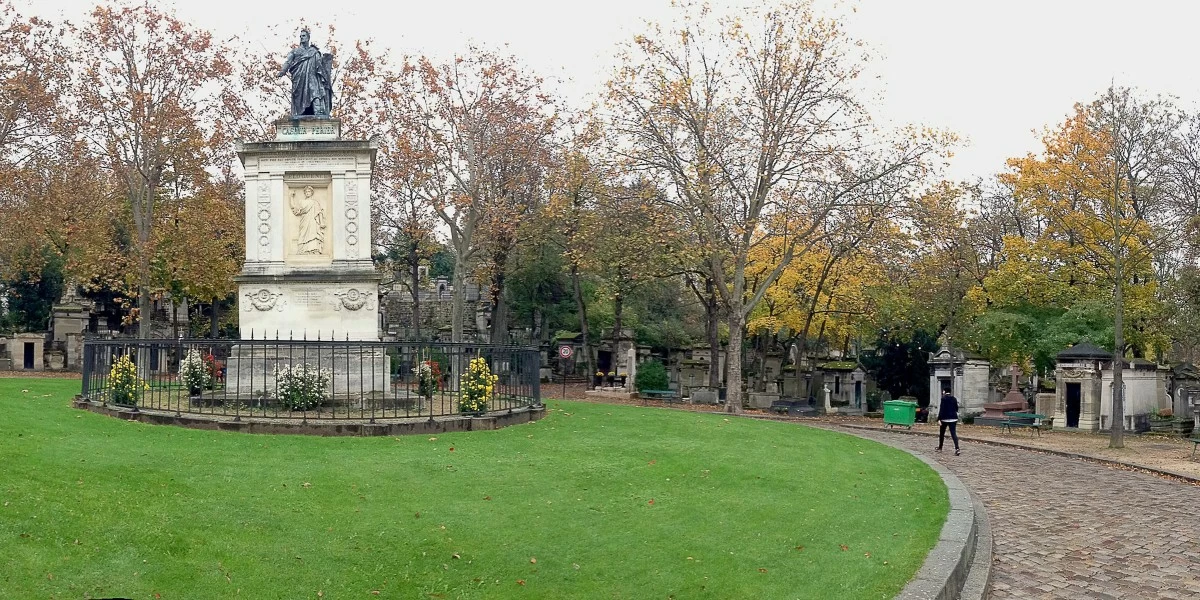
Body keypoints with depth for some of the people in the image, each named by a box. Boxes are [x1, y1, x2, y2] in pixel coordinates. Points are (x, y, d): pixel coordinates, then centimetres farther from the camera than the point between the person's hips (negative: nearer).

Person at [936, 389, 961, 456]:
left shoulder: (944, 398, -10)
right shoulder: (954, 399, 7)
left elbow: (941, 409, -15)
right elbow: (956, 409, 16)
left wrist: (939, 419, -16)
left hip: (945, 418, -4)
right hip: (953, 418, 4)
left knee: (941, 433, 14)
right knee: (953, 433, -4)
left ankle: (940, 448, 27)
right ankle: (957, 448, -21)